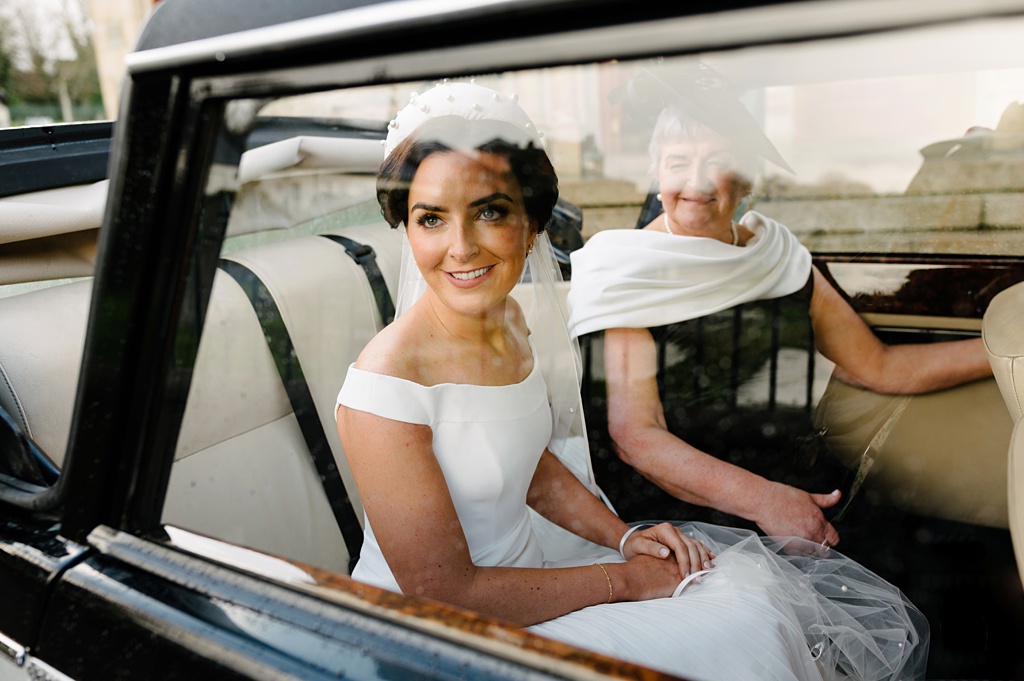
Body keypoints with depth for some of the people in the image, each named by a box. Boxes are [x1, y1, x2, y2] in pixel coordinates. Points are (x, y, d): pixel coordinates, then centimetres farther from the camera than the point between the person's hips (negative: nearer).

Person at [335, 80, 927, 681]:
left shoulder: (511, 318, -3)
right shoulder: (386, 385, -27)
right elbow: (443, 593, -23)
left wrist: (624, 537, -2)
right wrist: (624, 580, -17)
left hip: (520, 572, 7)